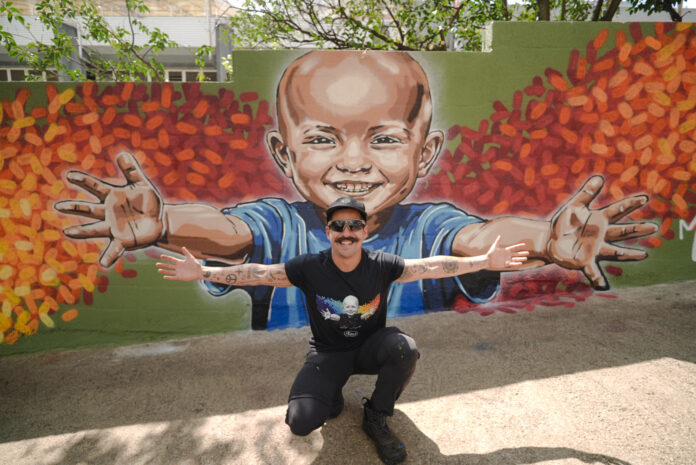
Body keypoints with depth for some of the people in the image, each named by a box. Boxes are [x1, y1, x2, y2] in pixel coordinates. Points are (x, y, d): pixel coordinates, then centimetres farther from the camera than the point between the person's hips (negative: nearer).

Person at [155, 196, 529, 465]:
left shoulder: (382, 266, -17)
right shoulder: (309, 268, -19)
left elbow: (432, 266, -14)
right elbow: (258, 274, -16)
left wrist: (486, 261, -16)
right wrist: (202, 272, -20)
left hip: (371, 346, 1)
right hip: (327, 353, -1)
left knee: (405, 348, -33)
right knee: (301, 422, -22)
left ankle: (376, 419, -4)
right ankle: (331, 396, 17)